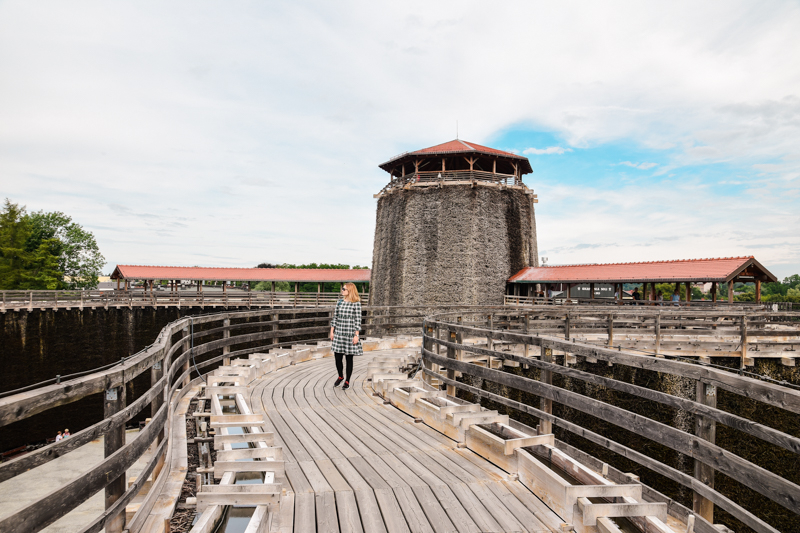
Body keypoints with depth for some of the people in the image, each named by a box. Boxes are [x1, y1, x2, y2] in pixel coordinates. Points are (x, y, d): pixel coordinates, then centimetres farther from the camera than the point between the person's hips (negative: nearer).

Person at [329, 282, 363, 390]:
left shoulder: (356, 303, -7)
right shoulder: (339, 302, 7)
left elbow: (358, 320, -7)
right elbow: (335, 317, 12)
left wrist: (356, 335, -10)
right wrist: (332, 331, 9)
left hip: (350, 333, -4)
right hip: (338, 333, 4)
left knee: (349, 358, 5)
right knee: (337, 358, 4)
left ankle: (347, 381, 18)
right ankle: (340, 376, 30)